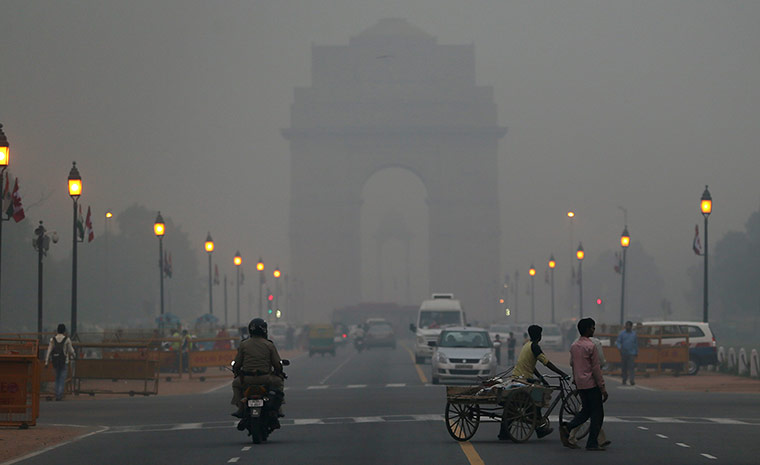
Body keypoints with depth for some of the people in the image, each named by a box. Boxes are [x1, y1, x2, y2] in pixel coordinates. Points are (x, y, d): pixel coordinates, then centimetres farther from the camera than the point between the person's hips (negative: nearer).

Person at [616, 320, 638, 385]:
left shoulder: (634, 334, 8)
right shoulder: (621, 333, 4)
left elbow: (636, 344, 13)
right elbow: (618, 342, 1)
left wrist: (636, 353, 13)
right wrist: (620, 348, -19)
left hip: (631, 353, -1)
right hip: (623, 353, 1)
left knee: (631, 366, -11)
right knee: (624, 367, 6)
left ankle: (632, 380, -15)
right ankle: (624, 379, 20)